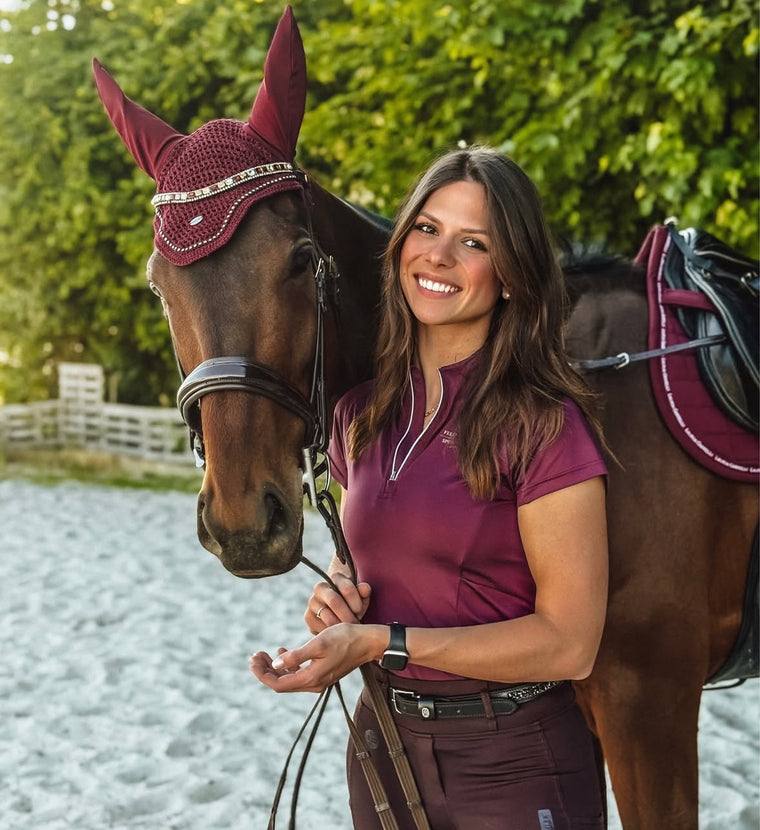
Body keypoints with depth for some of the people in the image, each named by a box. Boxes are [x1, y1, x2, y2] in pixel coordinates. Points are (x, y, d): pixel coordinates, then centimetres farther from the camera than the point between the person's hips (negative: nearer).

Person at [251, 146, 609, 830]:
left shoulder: (544, 421, -17)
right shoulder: (360, 411, 2)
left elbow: (569, 641, -18)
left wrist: (380, 642, -23)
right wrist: (337, 594, -5)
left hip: (515, 763, -5)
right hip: (383, 742, 6)